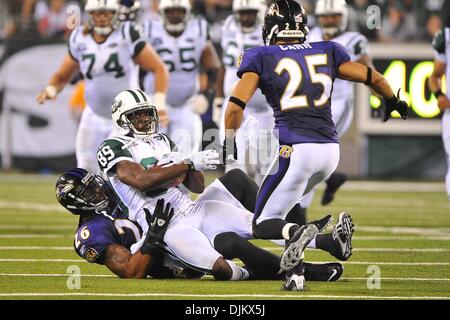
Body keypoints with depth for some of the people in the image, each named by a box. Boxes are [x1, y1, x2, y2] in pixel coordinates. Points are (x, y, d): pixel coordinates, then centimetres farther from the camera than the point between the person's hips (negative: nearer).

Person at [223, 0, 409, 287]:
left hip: (296, 150, -5)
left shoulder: (261, 58, 4)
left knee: (264, 224, 4)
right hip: (331, 150, 5)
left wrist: (229, 145, 11)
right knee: (281, 202, 24)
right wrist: (394, 102, 37)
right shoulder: (326, 52, 13)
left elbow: (236, 106, -5)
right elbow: (372, 78, 17)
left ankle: (296, 233, -30)